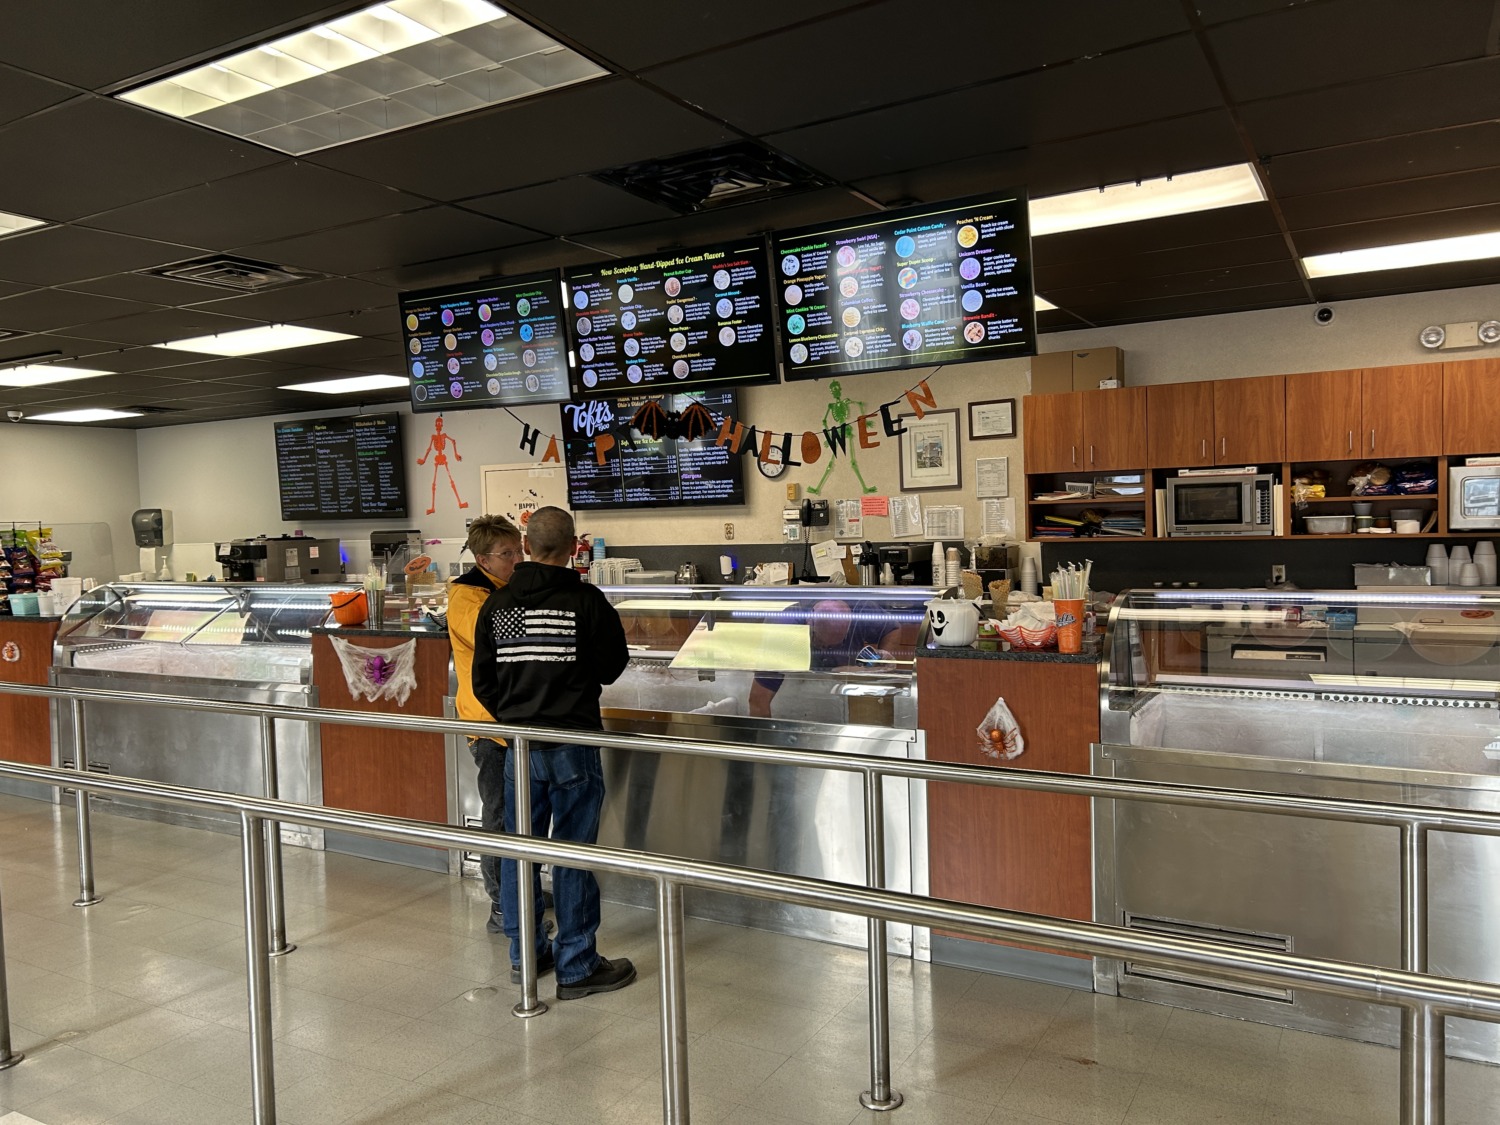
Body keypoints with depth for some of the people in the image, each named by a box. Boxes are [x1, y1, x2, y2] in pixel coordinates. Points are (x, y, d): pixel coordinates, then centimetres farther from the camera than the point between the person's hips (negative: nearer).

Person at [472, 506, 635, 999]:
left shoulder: (497, 604, 0)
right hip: (573, 742, -4)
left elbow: (483, 682, 5)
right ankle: (576, 967, 12)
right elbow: (613, 666, -1)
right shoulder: (588, 601, -12)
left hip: (518, 743, 4)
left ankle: (524, 953, 28)